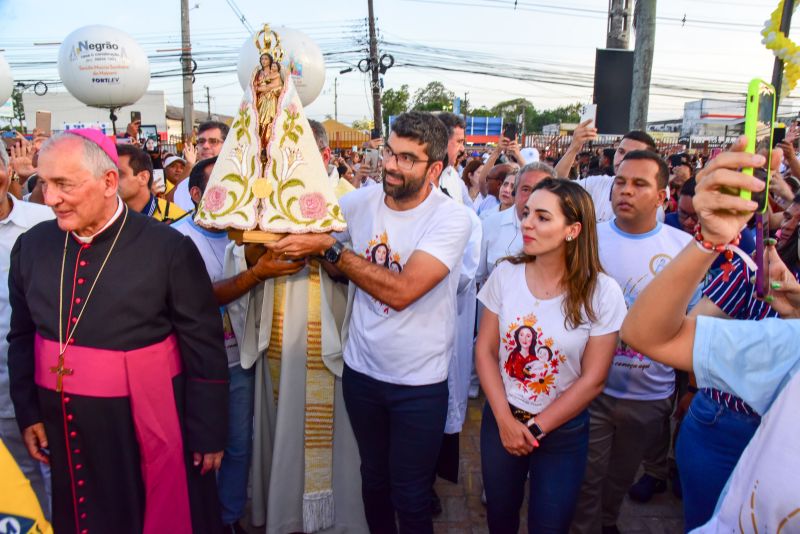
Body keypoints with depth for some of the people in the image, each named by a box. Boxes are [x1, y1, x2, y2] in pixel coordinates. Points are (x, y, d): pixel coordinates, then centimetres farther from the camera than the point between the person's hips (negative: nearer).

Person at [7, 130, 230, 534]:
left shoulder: (169, 249, -16)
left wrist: (208, 431, -9)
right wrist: (27, 412, 10)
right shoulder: (30, 246, -1)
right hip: (64, 427, 5)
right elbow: (21, 337, 11)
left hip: (149, 425, -4)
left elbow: (204, 348, -12)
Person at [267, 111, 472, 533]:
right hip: (361, 371, 4)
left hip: (419, 383, -4)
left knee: (410, 496, 13)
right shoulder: (361, 201, -5)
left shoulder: (451, 218, -18)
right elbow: (298, 230, 4)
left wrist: (328, 248, -26)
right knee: (373, 478, 24)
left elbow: (401, 290, -29)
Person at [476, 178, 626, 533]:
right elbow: (485, 350, -4)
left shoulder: (601, 292, -16)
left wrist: (535, 428, -10)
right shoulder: (505, 275, -9)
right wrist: (506, 420, -11)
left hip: (563, 431, -2)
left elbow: (592, 380, -12)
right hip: (500, 420, 2)